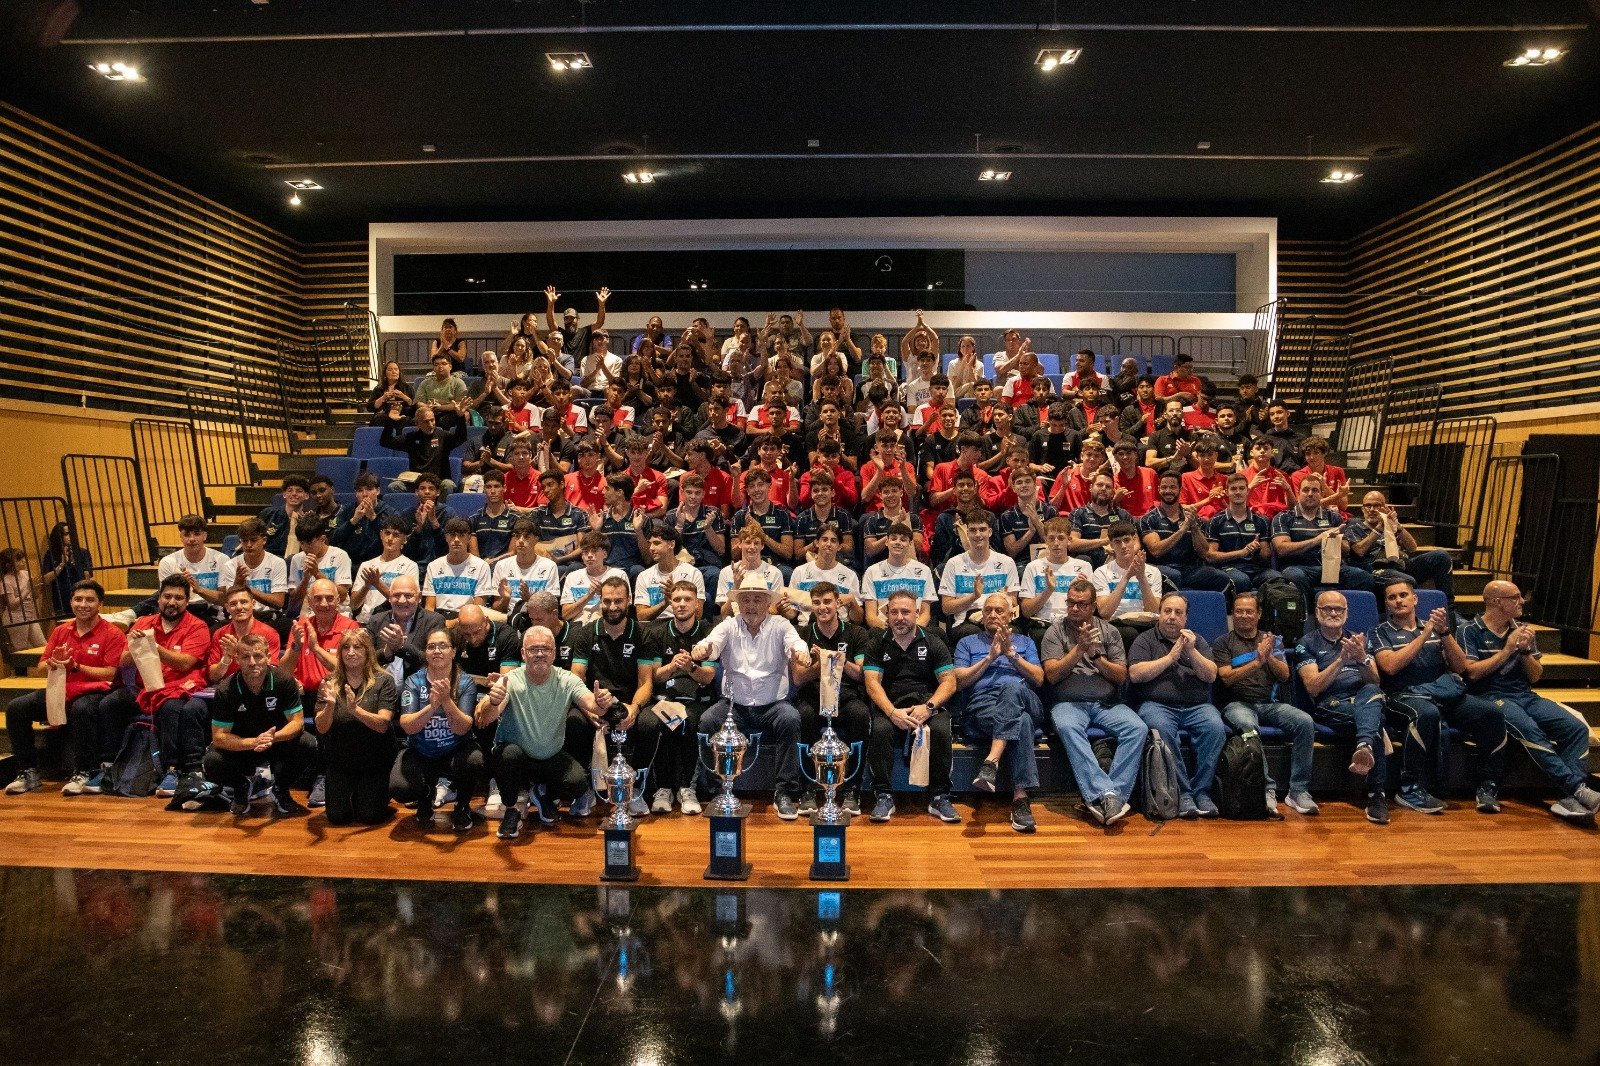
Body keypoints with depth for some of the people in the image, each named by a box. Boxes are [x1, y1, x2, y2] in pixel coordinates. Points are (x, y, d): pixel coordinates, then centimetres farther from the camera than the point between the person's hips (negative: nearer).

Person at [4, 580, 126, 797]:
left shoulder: (112, 634, -5)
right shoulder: (60, 631, 13)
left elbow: (110, 674, -11)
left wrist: (75, 667, -19)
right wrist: (53, 663, -8)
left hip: (93, 692, -6)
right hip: (59, 691, 6)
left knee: (81, 709, -39)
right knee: (16, 708, -14)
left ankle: (84, 773, -24)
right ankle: (28, 771, -3)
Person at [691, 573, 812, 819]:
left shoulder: (780, 626, 1)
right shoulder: (729, 626, 3)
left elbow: (795, 642, -20)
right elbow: (713, 643, -17)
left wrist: (800, 652, -46)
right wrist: (703, 649, -43)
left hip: (773, 704, -1)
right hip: (734, 704, 1)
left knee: (790, 720, -31)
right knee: (706, 722, -25)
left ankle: (786, 794, -17)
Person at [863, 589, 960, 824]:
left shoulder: (933, 643, 10)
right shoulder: (877, 644, 11)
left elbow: (949, 682, 3)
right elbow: (872, 682, -1)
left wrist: (928, 707, -16)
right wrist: (892, 712, -19)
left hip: (929, 704, 0)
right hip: (890, 707, 0)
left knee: (941, 730, -32)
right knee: (880, 730, -33)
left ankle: (939, 797, -17)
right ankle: (884, 796, -20)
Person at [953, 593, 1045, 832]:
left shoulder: (1025, 642, 29)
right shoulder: (968, 643, 27)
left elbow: (1038, 679, 13)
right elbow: (959, 681, 11)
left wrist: (1011, 654, 1)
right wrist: (990, 657, 2)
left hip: (1023, 702, 1)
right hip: (981, 706, -1)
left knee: (1012, 687, -40)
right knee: (1021, 722, -39)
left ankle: (991, 762, -50)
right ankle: (1020, 797, -47)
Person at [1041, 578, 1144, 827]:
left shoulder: (1109, 631, 15)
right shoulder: (1055, 631, 10)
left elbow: (1121, 676, 8)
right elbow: (1052, 675, -2)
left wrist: (1096, 656, -7)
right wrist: (1079, 649, -9)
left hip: (1106, 703, 3)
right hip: (1069, 702, -2)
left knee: (1137, 728, -27)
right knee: (1067, 727, -37)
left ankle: (1103, 797, -33)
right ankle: (1106, 794, -44)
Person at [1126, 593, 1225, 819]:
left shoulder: (1197, 641, 21)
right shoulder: (1145, 640, 13)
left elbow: (1211, 675, 8)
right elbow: (1136, 674, -3)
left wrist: (1191, 651, -7)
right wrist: (1171, 657, -3)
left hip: (1197, 706, 3)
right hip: (1157, 704, -2)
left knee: (1215, 728, -29)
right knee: (1162, 729, -36)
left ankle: (1201, 791, -21)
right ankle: (1183, 793, -28)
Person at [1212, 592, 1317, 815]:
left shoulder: (1271, 640, 21)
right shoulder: (1224, 643, 10)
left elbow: (1284, 676, 9)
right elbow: (1227, 677, -4)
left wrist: (1270, 658, -11)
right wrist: (1257, 661, -14)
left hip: (1269, 703, 4)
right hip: (1237, 703, -4)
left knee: (1305, 722, -25)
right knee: (1249, 727, -38)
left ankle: (1298, 791, -20)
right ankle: (1267, 789, -33)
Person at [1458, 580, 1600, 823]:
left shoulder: (1522, 630, 18)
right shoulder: (1469, 631, 2)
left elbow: (1535, 677, 15)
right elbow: (1472, 672, -10)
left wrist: (1525, 650, -4)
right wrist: (1508, 649, -9)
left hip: (1525, 696, 6)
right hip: (1490, 696, -6)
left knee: (1577, 727, -19)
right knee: (1530, 729, -35)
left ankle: (1571, 799, -29)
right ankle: (1578, 789, -34)